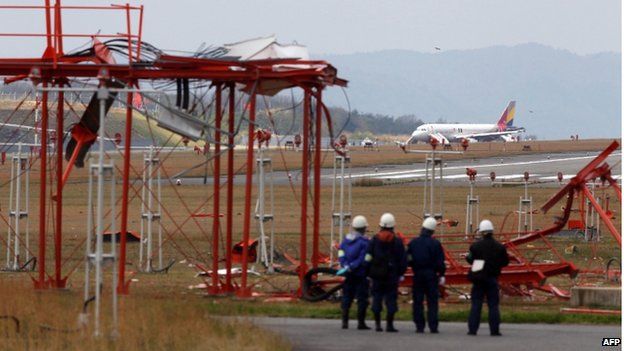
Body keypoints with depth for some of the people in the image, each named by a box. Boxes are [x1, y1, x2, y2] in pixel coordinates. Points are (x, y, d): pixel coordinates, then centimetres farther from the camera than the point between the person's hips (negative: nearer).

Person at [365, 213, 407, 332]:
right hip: (392, 275, -1)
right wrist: (401, 273, 10)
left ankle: (377, 324, 8)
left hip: (377, 274, 1)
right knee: (391, 299, 1)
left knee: (377, 299, 8)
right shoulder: (397, 242, -3)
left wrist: (369, 273, 8)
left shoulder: (374, 240, 0)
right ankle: (389, 324, -4)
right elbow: (403, 260, -1)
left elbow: (368, 258, 0)